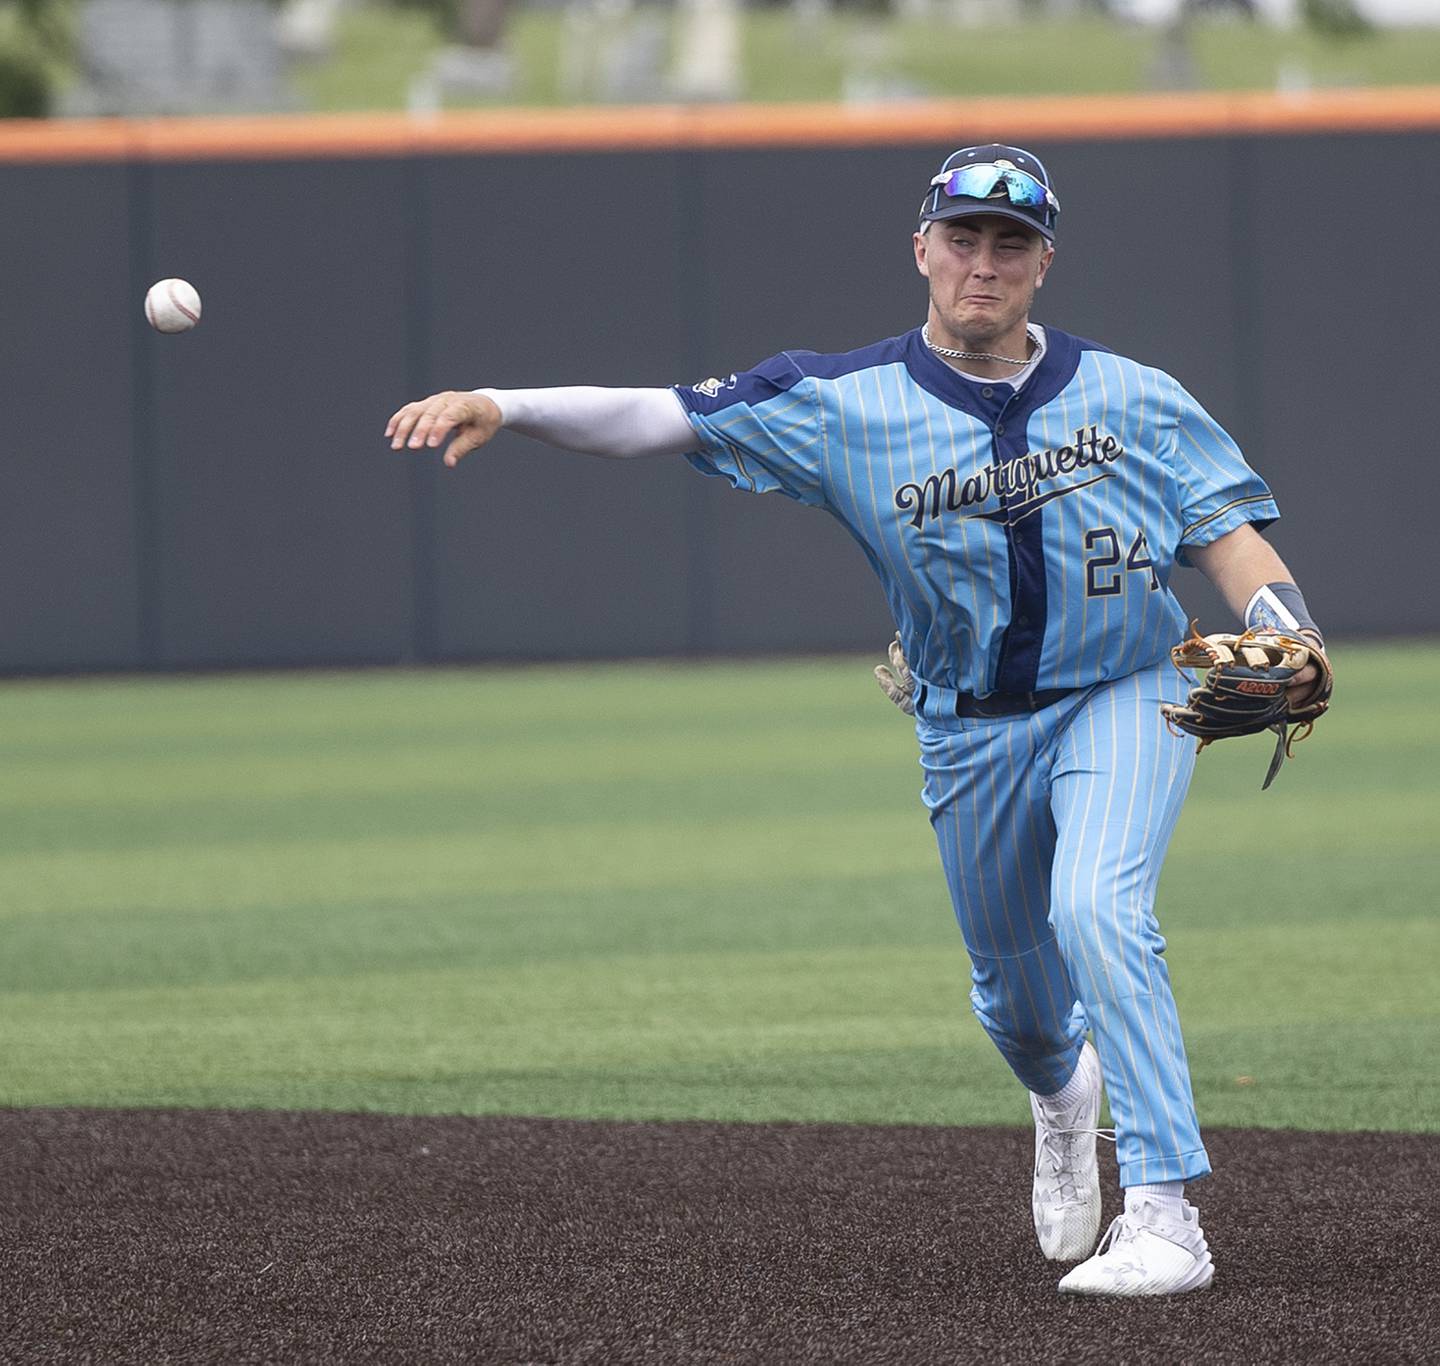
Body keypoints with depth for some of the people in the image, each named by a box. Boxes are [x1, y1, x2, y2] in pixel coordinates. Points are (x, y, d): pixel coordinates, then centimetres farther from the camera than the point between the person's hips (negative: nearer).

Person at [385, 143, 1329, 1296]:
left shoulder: (1133, 399, -6)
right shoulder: (849, 404, -9)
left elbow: (1225, 528, -6)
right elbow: (663, 419, -14)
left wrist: (1284, 632, -27)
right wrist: (503, 407, -27)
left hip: (1123, 698, -2)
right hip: (970, 732, 2)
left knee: (1098, 912, -27)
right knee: (1014, 984, 15)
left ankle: (1166, 1213, -25)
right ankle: (1063, 1094, 55)